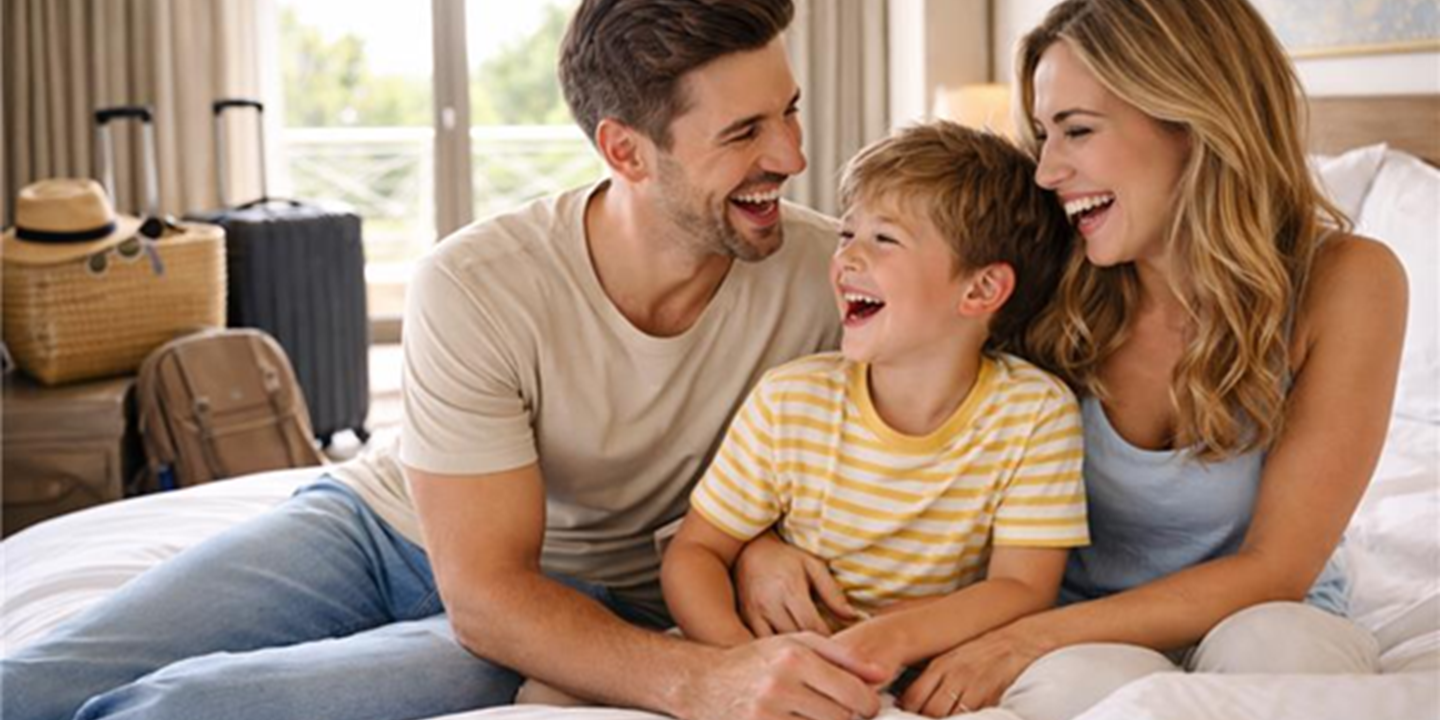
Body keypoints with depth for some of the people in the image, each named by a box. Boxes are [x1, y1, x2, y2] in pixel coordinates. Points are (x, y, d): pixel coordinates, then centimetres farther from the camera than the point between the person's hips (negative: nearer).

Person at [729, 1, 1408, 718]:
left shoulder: (1343, 282, -16)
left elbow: (1272, 569, -17)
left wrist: (1025, 641, -26)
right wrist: (763, 541, -21)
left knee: (1276, 645, -35)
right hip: (1081, 641, 0)